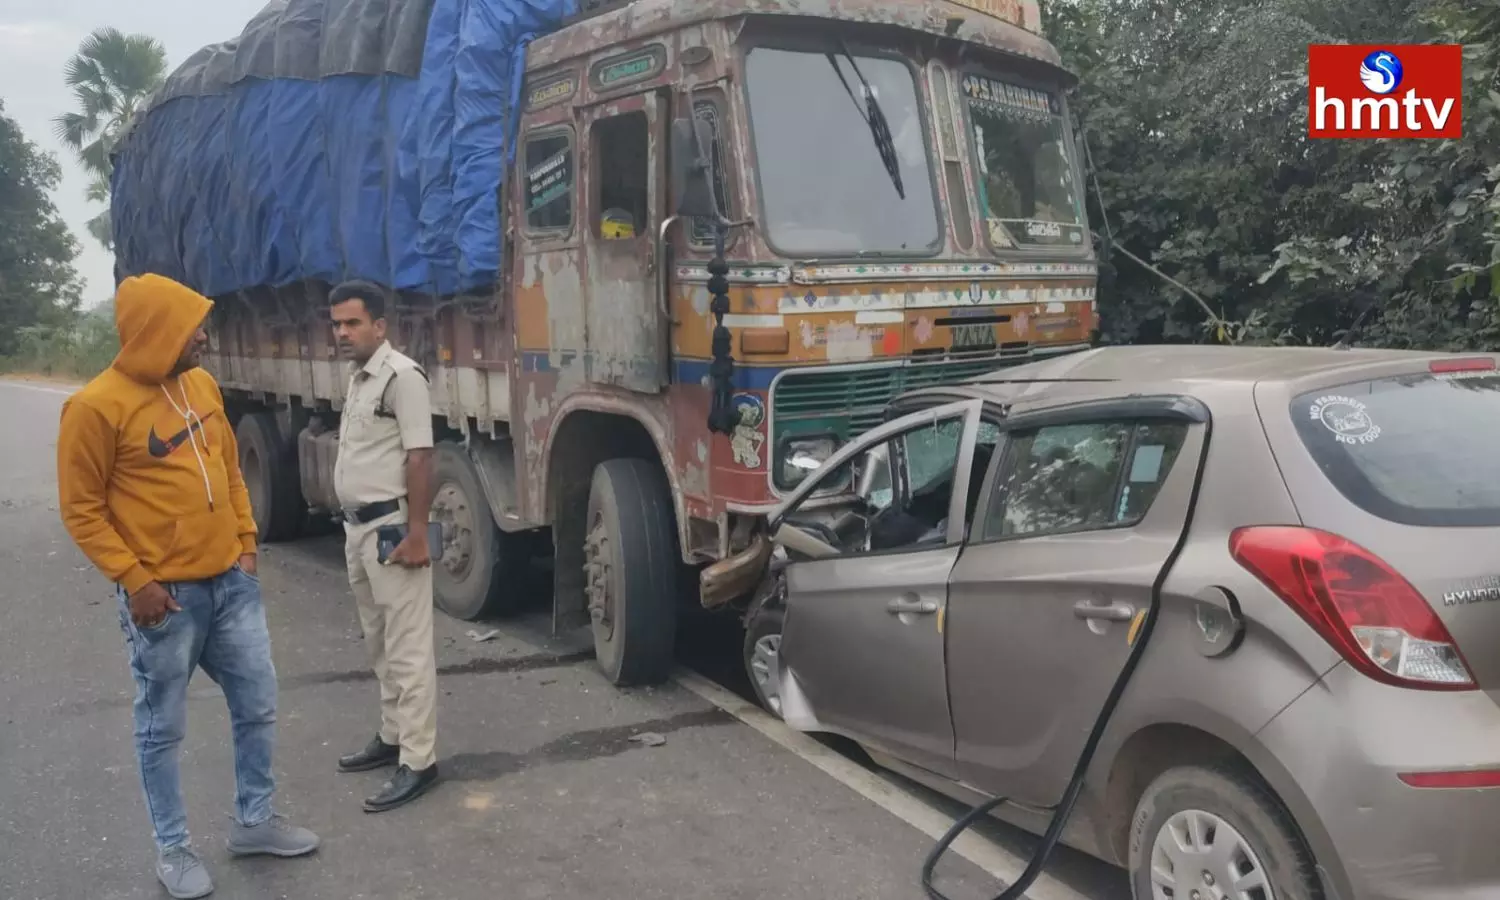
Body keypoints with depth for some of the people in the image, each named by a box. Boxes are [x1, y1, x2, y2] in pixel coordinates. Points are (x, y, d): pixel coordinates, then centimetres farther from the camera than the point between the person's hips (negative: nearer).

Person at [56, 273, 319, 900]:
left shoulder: (202, 385, 6)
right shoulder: (97, 407, -14)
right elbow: (81, 508, -11)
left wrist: (246, 541, 11)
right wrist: (132, 579, -15)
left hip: (232, 582, 7)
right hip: (164, 596, -6)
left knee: (258, 706, 14)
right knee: (163, 728, 9)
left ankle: (254, 821, 31)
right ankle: (172, 849, 25)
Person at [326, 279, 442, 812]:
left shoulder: (401, 376, -14)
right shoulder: (358, 379, 15)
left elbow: (419, 458, -19)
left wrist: (417, 531, -23)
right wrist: (356, 527, 20)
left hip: (391, 528, -10)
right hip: (358, 527, 10)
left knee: (408, 650, -6)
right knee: (381, 645, 17)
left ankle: (418, 762, -1)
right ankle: (392, 737, 29)